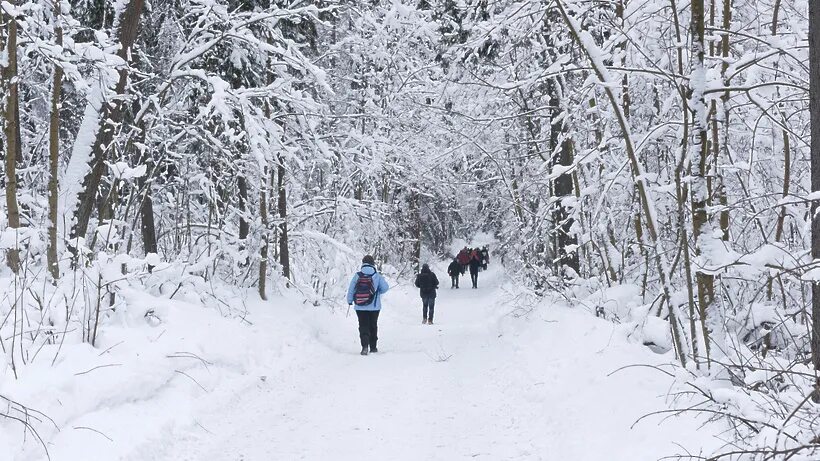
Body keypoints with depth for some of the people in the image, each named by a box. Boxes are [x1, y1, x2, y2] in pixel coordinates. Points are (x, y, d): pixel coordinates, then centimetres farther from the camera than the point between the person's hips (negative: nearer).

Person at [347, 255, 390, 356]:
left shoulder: (357, 275, -8)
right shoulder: (377, 276, -9)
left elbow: (351, 290, -2)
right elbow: (385, 288, -4)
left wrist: (349, 301, 14)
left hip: (360, 307, 0)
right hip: (374, 307, 0)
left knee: (363, 326, 4)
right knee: (373, 326, 16)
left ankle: (365, 346, -14)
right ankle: (373, 347, 24)